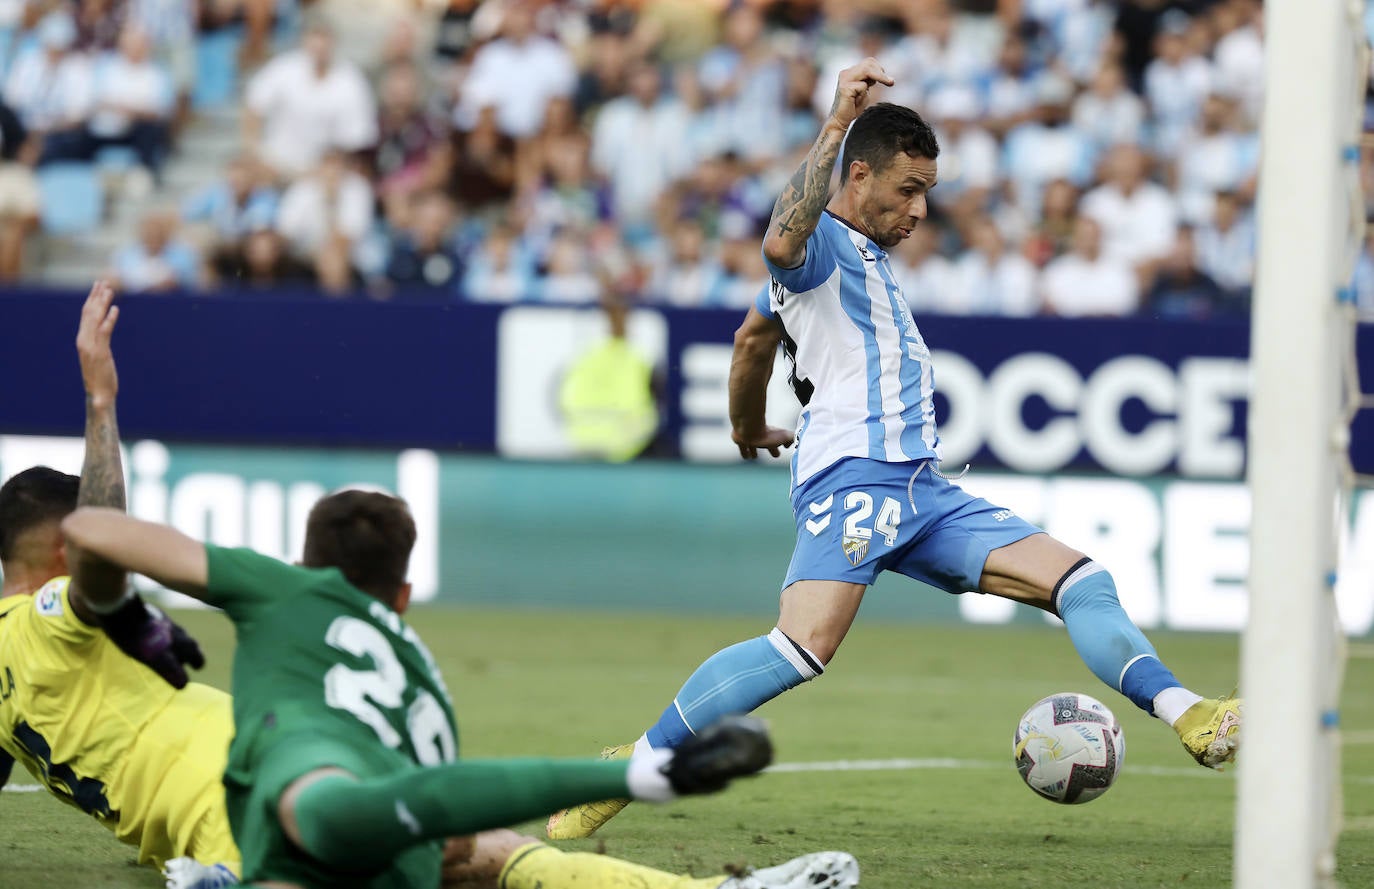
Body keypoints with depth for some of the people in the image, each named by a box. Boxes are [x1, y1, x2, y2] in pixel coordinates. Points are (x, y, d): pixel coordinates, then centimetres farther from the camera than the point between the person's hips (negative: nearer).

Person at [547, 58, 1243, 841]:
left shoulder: (872, 259, 28)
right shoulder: (821, 244, -1)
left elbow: (755, 336, 41)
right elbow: (783, 240, -29)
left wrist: (749, 430, 56)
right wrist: (838, 127, -33)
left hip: (923, 490, 10)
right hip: (853, 476, -10)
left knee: (1079, 579, -3)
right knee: (807, 645, -28)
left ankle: (1187, 718, -11)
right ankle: (632, 766, -22)